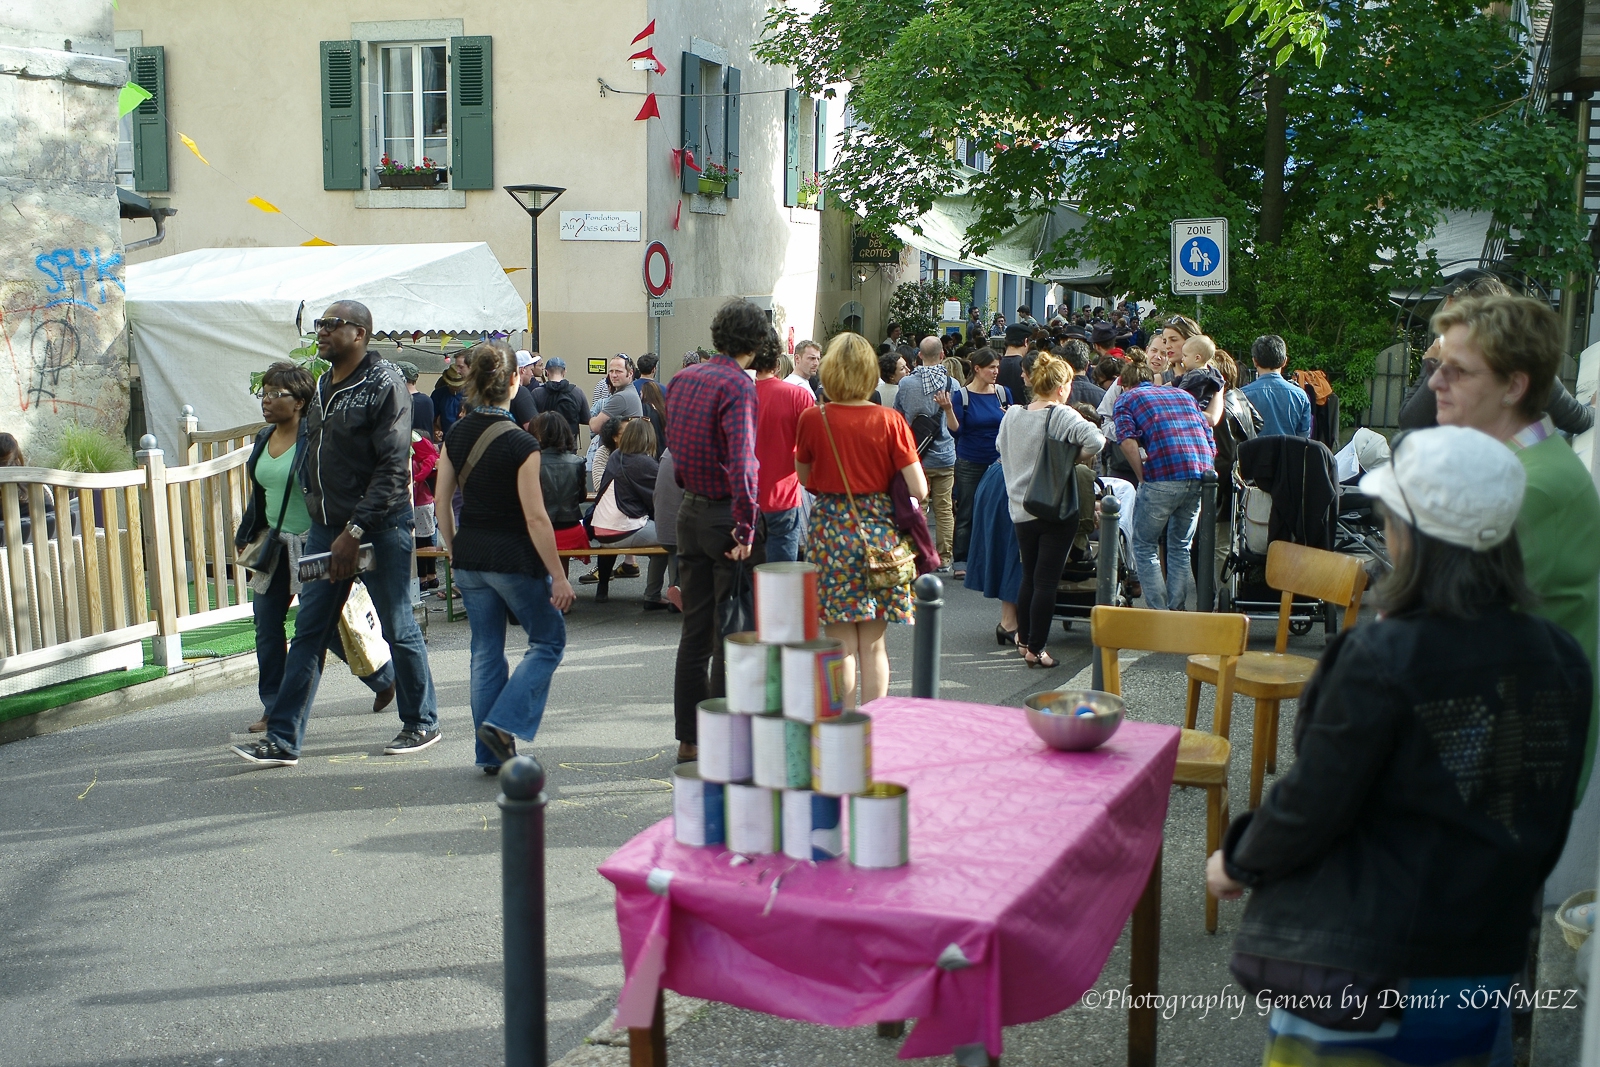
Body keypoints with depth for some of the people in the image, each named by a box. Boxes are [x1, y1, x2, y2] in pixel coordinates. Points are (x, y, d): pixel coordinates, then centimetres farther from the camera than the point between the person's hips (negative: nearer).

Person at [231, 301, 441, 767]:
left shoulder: (384, 384, -11)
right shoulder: (322, 385, 13)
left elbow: (393, 467, -17)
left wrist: (355, 530, -20)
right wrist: (321, 520, 13)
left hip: (379, 527, -7)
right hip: (326, 527, 7)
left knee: (398, 628, 4)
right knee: (308, 632, 5)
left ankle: (422, 723, 21)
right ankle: (282, 740, 8)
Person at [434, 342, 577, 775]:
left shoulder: (455, 436, 1)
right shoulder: (520, 444, -17)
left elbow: (442, 504, 7)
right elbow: (535, 518, -17)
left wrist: (455, 555, 19)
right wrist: (558, 577, -11)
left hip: (470, 557, 6)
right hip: (515, 559, -6)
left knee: (486, 653, 14)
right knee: (548, 641, 12)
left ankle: (492, 753, 19)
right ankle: (504, 723, -2)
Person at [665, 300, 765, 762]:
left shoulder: (682, 378, 9)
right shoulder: (737, 384, -15)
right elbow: (740, 460, -25)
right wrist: (745, 526, -24)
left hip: (690, 510, 7)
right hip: (726, 513, -7)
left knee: (695, 628, 14)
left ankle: (688, 737, 20)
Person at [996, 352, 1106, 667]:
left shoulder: (1011, 415, 2)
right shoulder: (1062, 416, -14)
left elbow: (1001, 448, 17)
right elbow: (1095, 440, -27)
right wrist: (1073, 456, -10)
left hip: (1020, 509, 5)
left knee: (1029, 577, 19)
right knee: (1046, 581, 0)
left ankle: (1024, 638, 30)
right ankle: (1035, 649, 2)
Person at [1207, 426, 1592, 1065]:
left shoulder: (1382, 659, -22)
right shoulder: (1561, 660, -3)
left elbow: (1313, 802, -15)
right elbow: (1551, 823, 8)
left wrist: (1238, 861, 3)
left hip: (1364, 970, -5)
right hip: (1488, 964, 6)